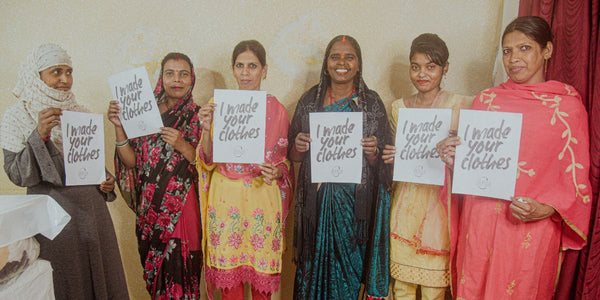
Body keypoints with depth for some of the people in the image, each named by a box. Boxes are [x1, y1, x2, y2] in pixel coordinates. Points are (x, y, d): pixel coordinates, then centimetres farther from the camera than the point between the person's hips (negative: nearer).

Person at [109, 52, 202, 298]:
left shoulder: (198, 116, -1)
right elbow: (132, 162, 3)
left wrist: (182, 146, -19)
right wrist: (119, 128, -8)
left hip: (184, 208, -3)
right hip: (150, 208, 3)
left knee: (181, 269, -1)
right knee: (153, 270, 13)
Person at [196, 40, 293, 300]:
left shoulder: (276, 109, 1)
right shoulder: (217, 105, 3)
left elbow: (285, 160, 7)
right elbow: (208, 161, 2)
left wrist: (276, 173, -14)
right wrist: (207, 130, -15)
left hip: (263, 198, 0)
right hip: (225, 197, 1)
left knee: (262, 268, 8)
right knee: (227, 267, 8)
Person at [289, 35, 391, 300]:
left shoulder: (372, 102, 2)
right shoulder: (309, 100, 6)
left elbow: (385, 157, 5)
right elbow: (293, 155, 10)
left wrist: (373, 151, -16)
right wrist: (299, 146, -11)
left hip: (355, 200, -1)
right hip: (317, 198, 1)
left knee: (348, 267, 5)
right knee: (315, 263, 5)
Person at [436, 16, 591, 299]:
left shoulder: (567, 105, -1)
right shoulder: (486, 100, 6)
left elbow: (576, 178, 0)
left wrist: (546, 209, -17)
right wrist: (452, 158, -8)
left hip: (532, 227, -2)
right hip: (480, 220, 2)